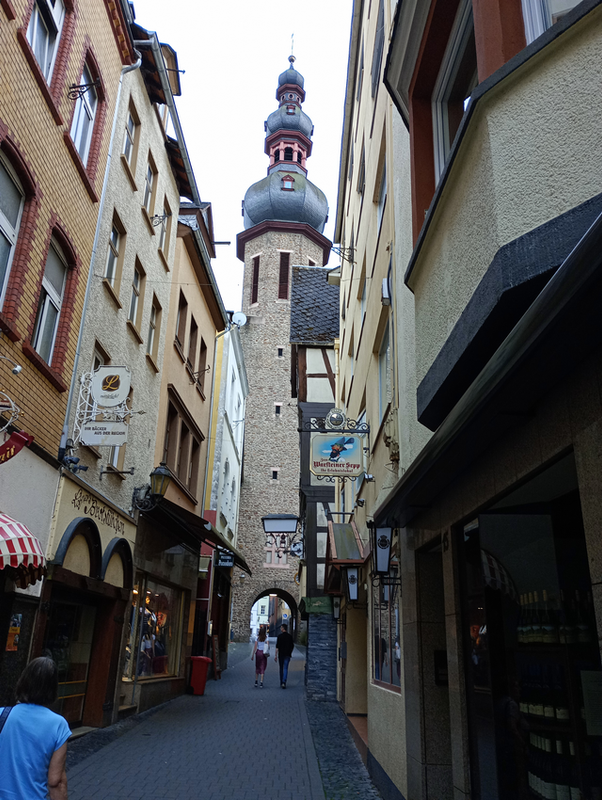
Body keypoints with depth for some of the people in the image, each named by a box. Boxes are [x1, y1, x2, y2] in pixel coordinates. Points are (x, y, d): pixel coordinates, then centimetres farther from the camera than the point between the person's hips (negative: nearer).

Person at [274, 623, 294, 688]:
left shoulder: (280, 636, -8)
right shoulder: (290, 636, 2)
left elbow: (277, 647, -10)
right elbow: (292, 646, 8)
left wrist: (276, 655, -7)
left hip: (281, 654, -1)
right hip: (287, 655, 1)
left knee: (281, 668, 13)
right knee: (285, 668, 0)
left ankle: (281, 682, 22)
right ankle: (284, 682, -16)